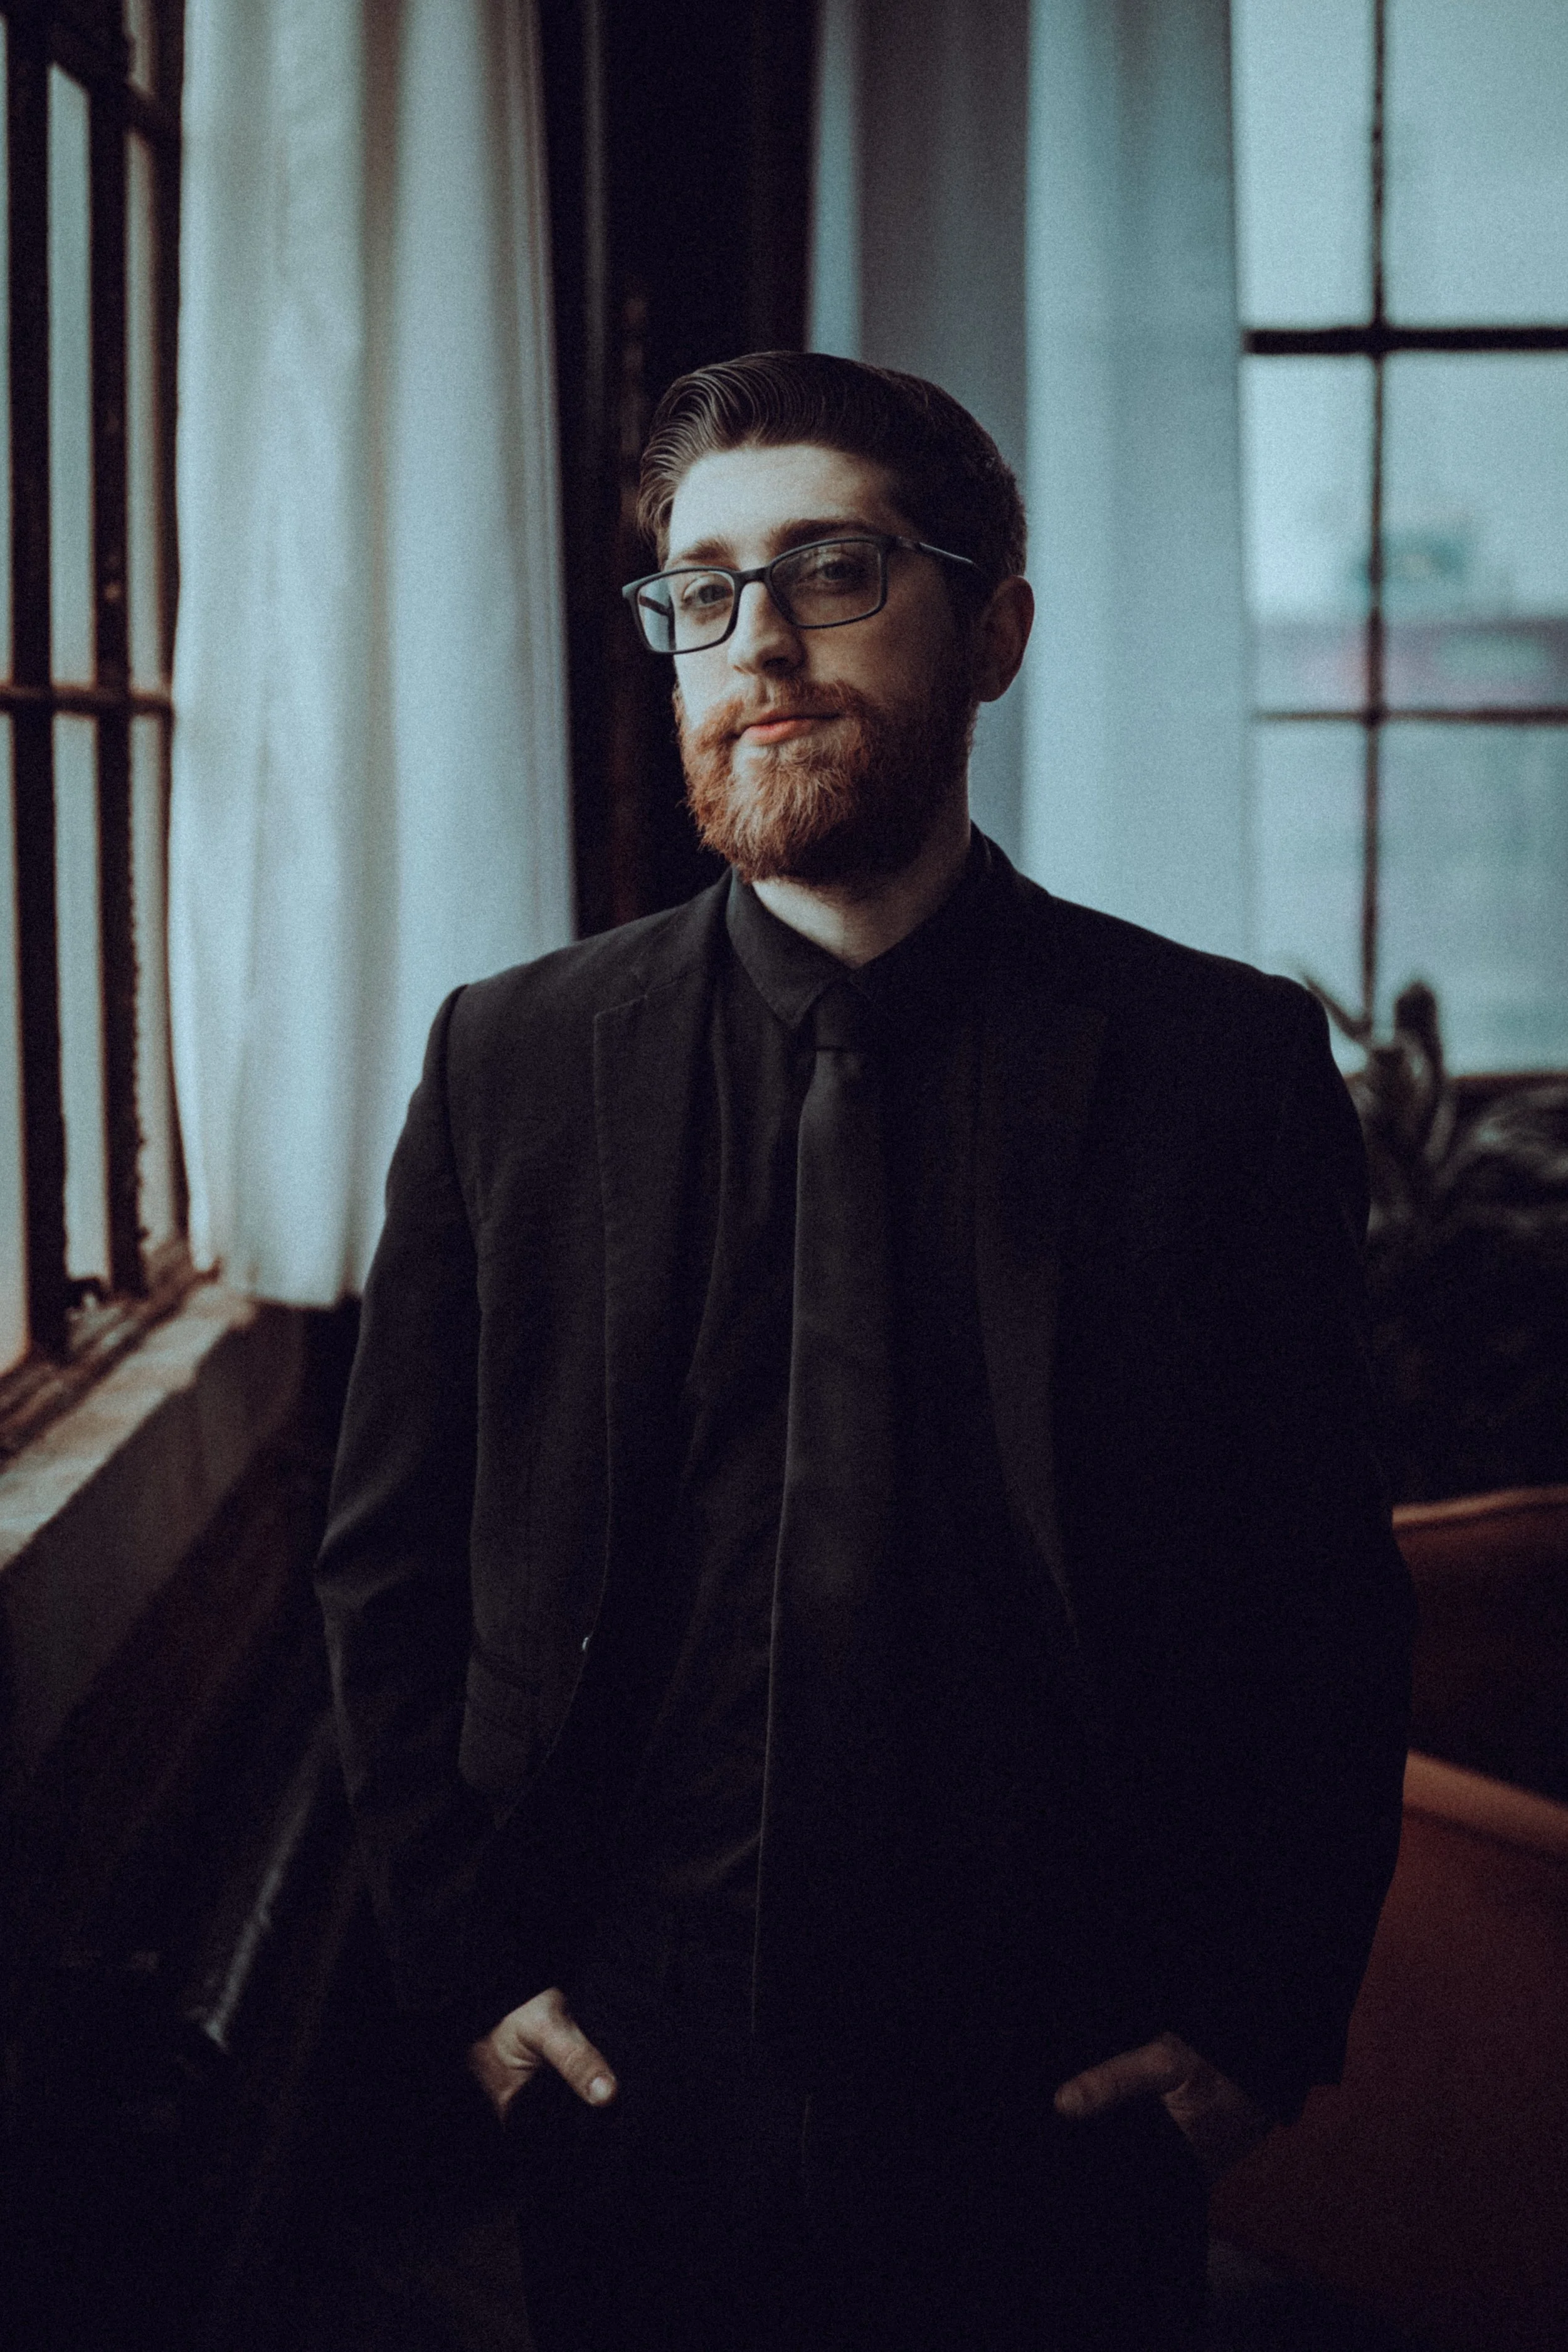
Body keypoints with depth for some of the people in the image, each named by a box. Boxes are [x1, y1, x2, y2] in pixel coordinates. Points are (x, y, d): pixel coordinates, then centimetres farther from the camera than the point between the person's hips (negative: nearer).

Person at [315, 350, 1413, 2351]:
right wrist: (467, 1963, 0)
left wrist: (1260, 2014, -6)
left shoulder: (1226, 1064, -5)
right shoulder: (510, 1062, 0)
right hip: (635, 2086, 1)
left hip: (1063, 2101, -1)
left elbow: (1324, 1599, -1)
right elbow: (389, 1567, 5)